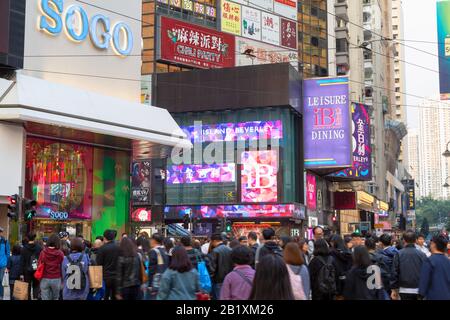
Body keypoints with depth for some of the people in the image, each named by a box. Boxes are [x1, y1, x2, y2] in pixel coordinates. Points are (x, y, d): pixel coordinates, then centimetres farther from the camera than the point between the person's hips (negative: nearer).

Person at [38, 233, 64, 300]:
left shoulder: (43, 252, -5)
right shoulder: (60, 253, -8)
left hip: (44, 279, 0)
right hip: (56, 279, 0)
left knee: (45, 298, 5)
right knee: (55, 298, 17)